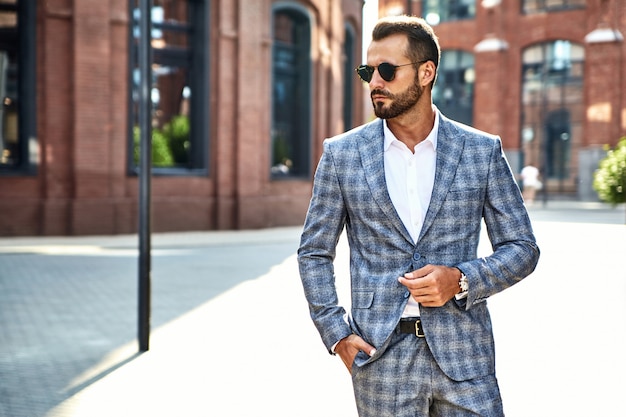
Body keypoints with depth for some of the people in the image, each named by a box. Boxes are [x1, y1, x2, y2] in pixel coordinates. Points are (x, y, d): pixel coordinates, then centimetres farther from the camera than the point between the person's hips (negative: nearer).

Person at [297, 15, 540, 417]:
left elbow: (522, 248, 5)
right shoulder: (342, 154, 2)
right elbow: (314, 252, 8)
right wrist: (336, 334, -2)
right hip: (380, 359, 0)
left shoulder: (482, 151, 2)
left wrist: (461, 280, -12)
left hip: (463, 354, 0)